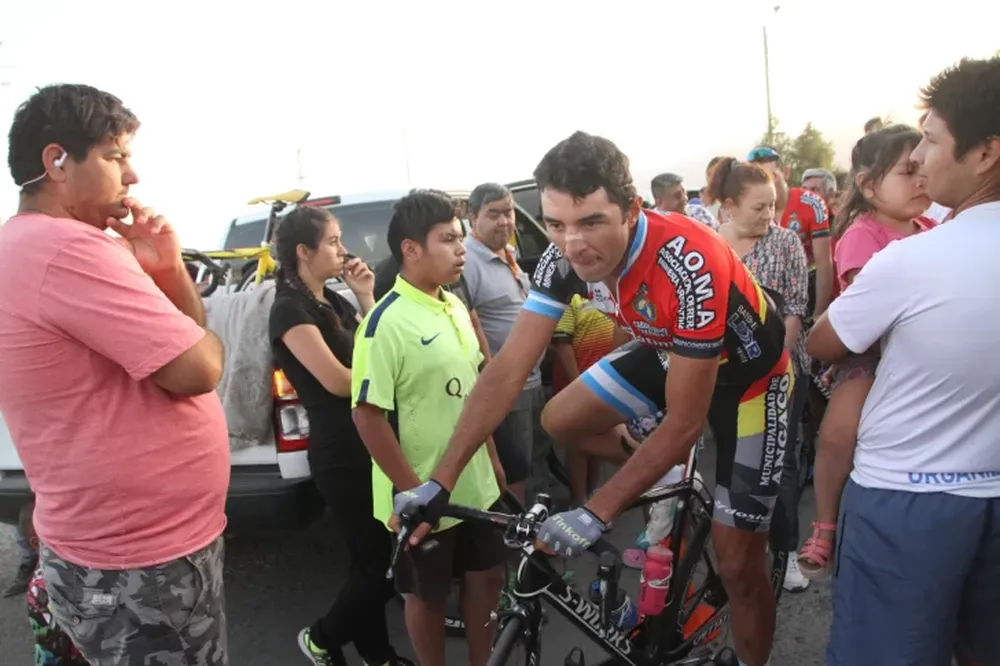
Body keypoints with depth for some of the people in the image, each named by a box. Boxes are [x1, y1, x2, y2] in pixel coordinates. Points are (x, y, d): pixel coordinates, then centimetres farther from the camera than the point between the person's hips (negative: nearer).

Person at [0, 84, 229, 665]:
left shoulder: (47, 248, 11)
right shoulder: (66, 248, -23)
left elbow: (183, 339, 13)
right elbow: (197, 367, -27)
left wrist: (167, 270, -4)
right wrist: (200, 335, -6)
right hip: (140, 563, -10)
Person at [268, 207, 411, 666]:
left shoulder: (333, 301, 12)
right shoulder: (291, 308, -14)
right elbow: (338, 381, -20)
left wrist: (366, 297, -1)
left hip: (372, 445, 8)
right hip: (341, 456, -8)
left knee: (374, 560, 17)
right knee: (384, 566, 0)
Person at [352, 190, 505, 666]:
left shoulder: (454, 307, 3)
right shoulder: (387, 322, -20)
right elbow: (368, 416, -21)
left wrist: (491, 457, 14)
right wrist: (413, 491, -19)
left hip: (475, 484, 7)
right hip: (423, 494, -7)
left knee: (487, 576, 19)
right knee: (427, 596, 13)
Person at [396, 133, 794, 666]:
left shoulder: (689, 265, -40)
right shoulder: (567, 255, -22)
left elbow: (685, 422, -32)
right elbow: (508, 368, -20)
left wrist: (595, 515, -33)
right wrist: (439, 483, -23)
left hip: (748, 370, -5)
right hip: (670, 350, 6)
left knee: (737, 563, -3)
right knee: (560, 420, 0)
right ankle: (670, 469, 21)